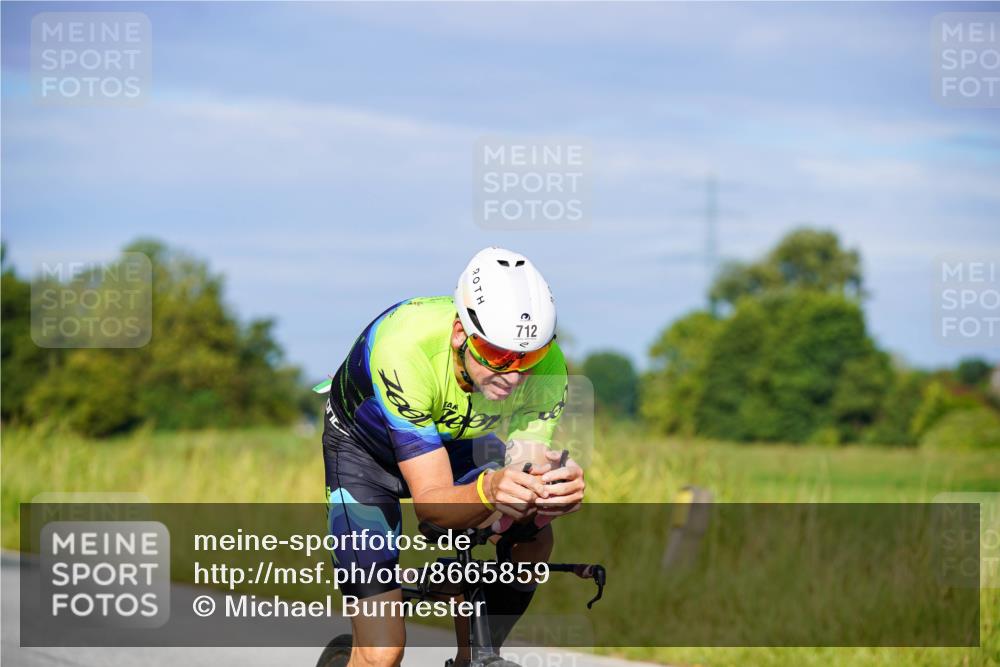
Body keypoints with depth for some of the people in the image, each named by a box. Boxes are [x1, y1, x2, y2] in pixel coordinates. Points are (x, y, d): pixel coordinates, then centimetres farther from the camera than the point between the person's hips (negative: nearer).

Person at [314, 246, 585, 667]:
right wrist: (489, 490, -61)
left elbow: (529, 469, -27)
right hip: (365, 446, -4)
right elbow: (430, 502, -40)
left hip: (457, 440, 4)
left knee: (531, 537, -22)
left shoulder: (545, 365, -29)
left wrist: (556, 491, -51)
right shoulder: (405, 350, -41)